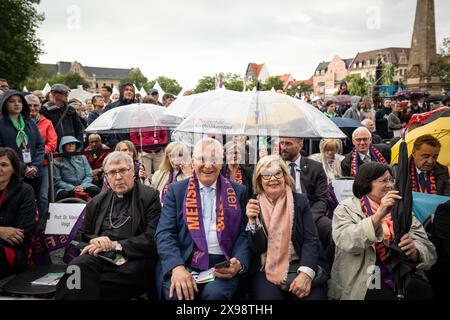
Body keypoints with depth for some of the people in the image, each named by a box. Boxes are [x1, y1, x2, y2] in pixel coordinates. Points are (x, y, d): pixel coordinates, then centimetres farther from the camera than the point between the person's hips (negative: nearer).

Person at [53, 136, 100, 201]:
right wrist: (72, 188, -16)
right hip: (66, 188, -3)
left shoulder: (81, 157, 10)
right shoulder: (57, 161, -1)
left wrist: (82, 186, -12)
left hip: (83, 186, 3)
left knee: (96, 190, -27)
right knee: (64, 194, -37)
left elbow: (89, 175, 7)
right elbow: (57, 181, -4)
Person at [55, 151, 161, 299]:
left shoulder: (150, 197, 5)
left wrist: (116, 245, -11)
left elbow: (152, 238, -5)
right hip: (98, 255, 5)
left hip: (132, 259, -5)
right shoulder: (97, 202, 22)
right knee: (78, 266, -31)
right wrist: (94, 241, -3)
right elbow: (81, 235, 21)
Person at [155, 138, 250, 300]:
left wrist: (238, 263, -15)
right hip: (183, 262, 0)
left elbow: (244, 233, 5)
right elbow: (165, 233, -1)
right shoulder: (176, 190, 8)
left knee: (214, 293, -29)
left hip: (223, 265, 1)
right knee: (178, 293, -29)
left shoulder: (238, 191, 10)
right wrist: (177, 266, -19)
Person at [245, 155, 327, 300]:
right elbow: (256, 248, -2)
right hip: (265, 270, -1)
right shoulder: (253, 205, 2)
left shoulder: (300, 201, 3)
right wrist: (252, 221, -19)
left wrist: (306, 273, -19)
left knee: (314, 295, -23)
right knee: (267, 295, -26)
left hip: (298, 265, 1)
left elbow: (311, 240, -4)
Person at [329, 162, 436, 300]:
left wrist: (414, 250, -19)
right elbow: (346, 243, -18)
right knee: (384, 295, -31)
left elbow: (428, 250, 5)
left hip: (402, 275, 4)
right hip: (364, 279, -4)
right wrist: (378, 215, -26)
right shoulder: (346, 208, 2)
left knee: (422, 290, -25)